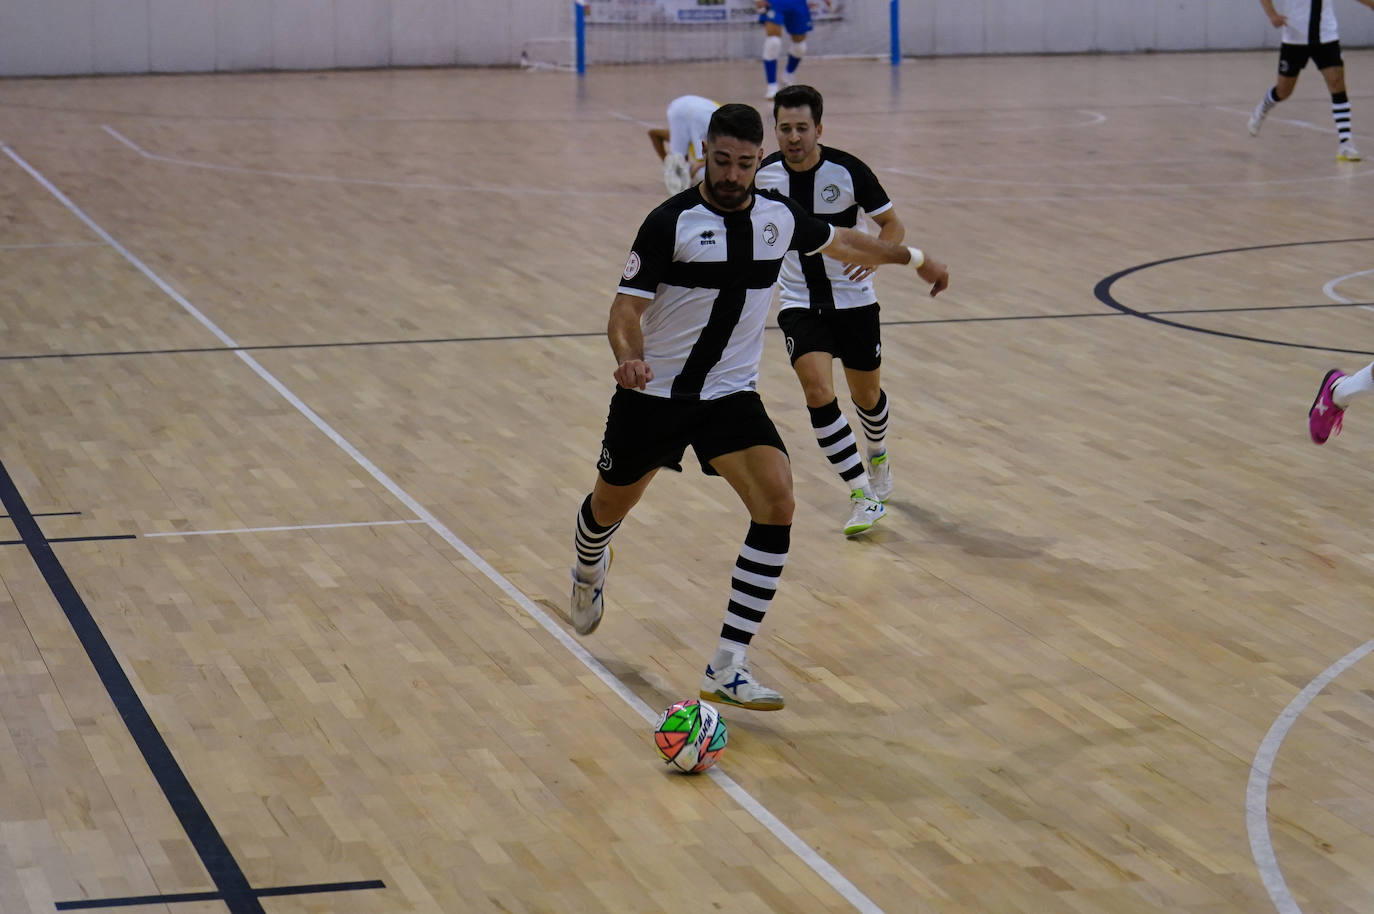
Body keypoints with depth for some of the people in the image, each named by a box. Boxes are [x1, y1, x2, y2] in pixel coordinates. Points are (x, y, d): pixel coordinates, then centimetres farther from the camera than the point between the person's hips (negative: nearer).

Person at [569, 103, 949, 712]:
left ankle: (727, 669, -16)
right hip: (653, 392, -3)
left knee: (777, 505, -19)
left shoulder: (779, 216, -1)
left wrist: (911, 257, 28)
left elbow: (841, 242, 20)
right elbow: (627, 307, -18)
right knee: (610, 505, 16)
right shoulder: (671, 221, -16)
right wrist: (629, 357, -38)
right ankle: (588, 572, 58)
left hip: (730, 394, 3)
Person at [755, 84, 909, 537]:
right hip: (799, 303, 1)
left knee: (866, 395, 15)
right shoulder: (764, 174, -7)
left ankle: (877, 455, 50)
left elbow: (893, 225, -6)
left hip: (853, 299, -1)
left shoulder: (847, 170, -15)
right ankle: (863, 496, -14)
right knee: (818, 393, -20)